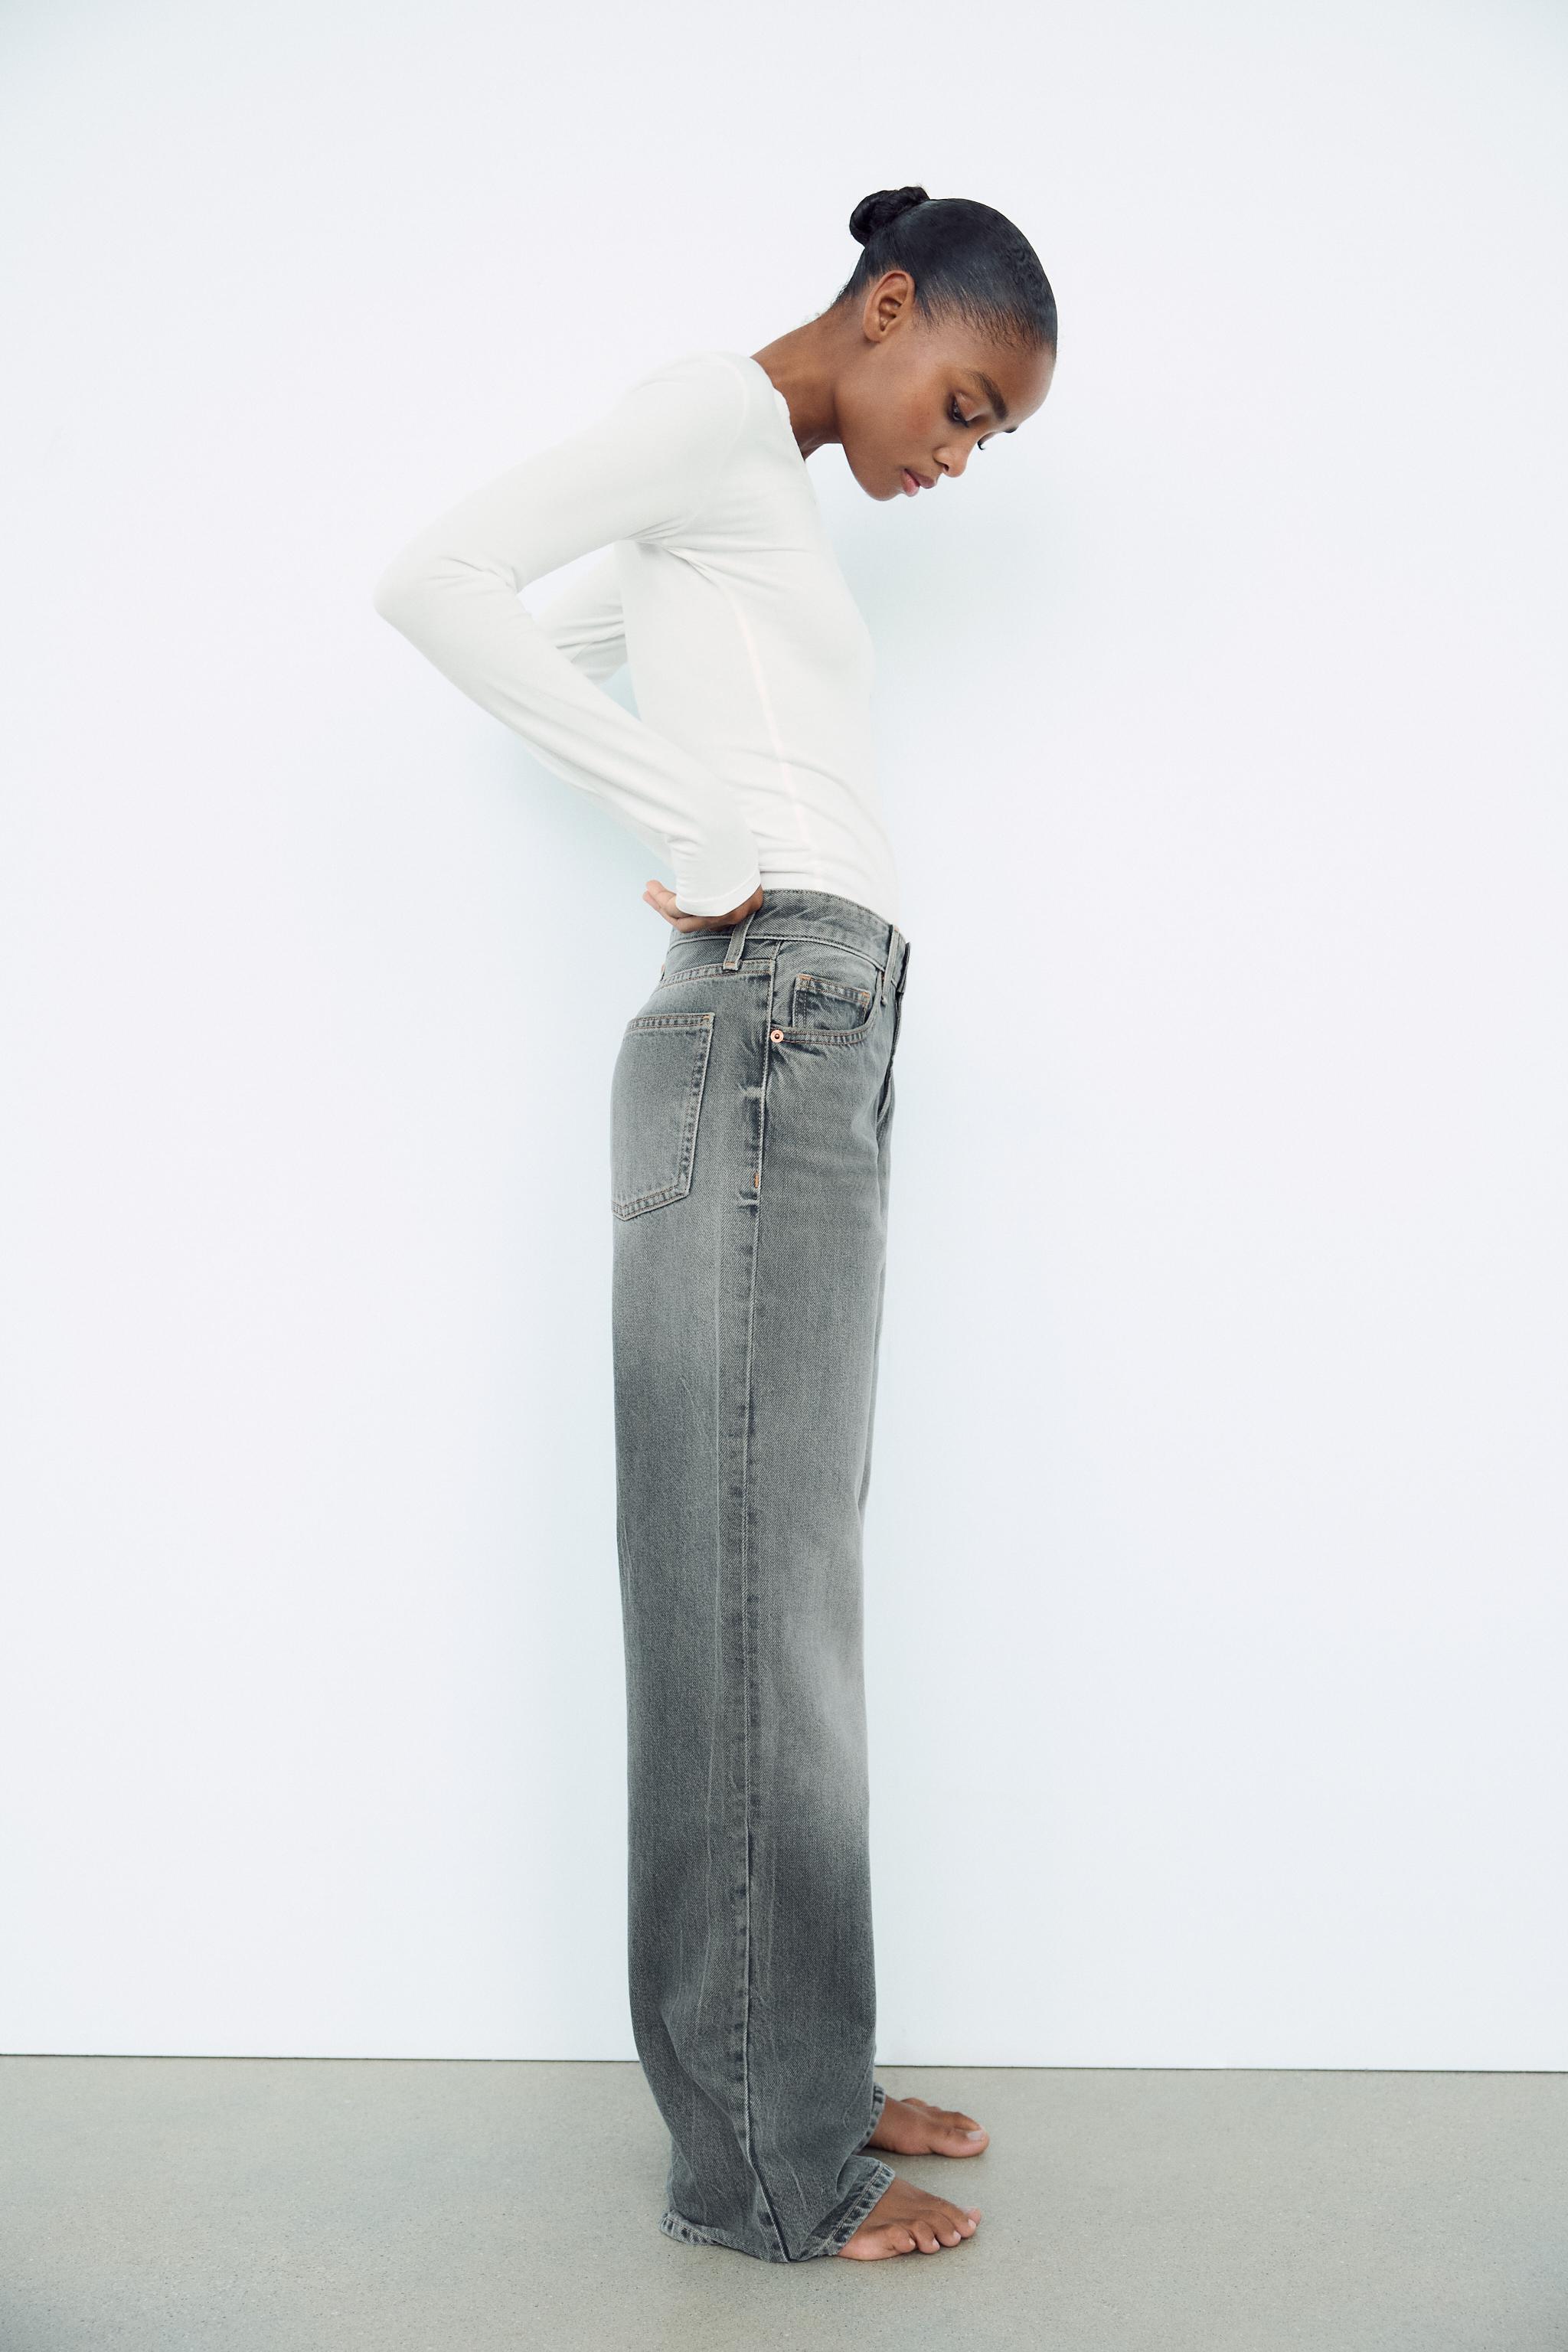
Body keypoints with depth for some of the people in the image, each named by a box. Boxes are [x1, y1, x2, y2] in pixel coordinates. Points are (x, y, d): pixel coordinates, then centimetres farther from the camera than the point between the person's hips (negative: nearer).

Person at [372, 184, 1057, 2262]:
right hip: (768, 1036, -10)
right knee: (748, 1589, -6)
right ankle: (761, 2162, 5)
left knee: (792, 1582, 10)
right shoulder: (722, 409, 1)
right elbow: (436, 584, -11)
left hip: (818, 1057, 10)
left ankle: (798, 2078, 21)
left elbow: (569, 629, 37)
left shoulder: (764, 505, 28)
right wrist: (703, 823, -11)